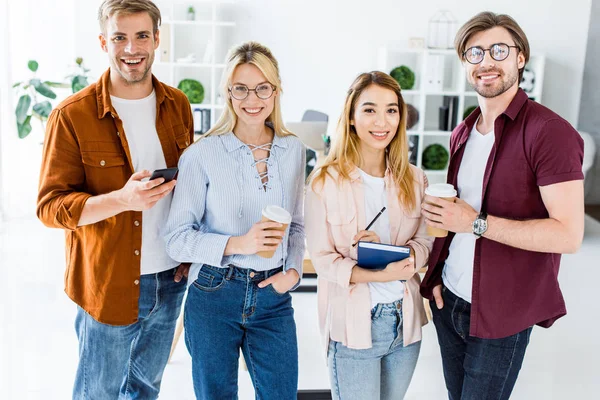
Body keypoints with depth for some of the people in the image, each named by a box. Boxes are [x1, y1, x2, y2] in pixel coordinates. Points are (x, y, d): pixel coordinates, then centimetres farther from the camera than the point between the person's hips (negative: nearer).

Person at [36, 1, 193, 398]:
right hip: (108, 284, -4)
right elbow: (50, 205, -12)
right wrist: (121, 200, -28)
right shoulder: (72, 115, -13)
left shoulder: (177, 105, 3)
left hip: (170, 279, 5)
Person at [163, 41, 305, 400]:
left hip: (273, 295, 3)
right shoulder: (203, 155, -11)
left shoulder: (293, 150, 2)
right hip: (214, 295, -3)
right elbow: (176, 238, -10)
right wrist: (236, 243, -23)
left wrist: (294, 270, -3)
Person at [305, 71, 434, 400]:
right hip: (352, 324, -4)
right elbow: (322, 259, -11)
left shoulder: (414, 180, 2)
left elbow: (425, 243, 3)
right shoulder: (325, 182, -11)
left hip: (405, 322, 4)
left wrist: (389, 252, -18)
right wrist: (379, 275, -25)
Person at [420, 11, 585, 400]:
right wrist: (437, 274, 5)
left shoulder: (550, 131, -16)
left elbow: (569, 234, -21)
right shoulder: (463, 133, 8)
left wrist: (476, 223, -24)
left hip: (501, 314, -6)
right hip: (448, 299, 6)